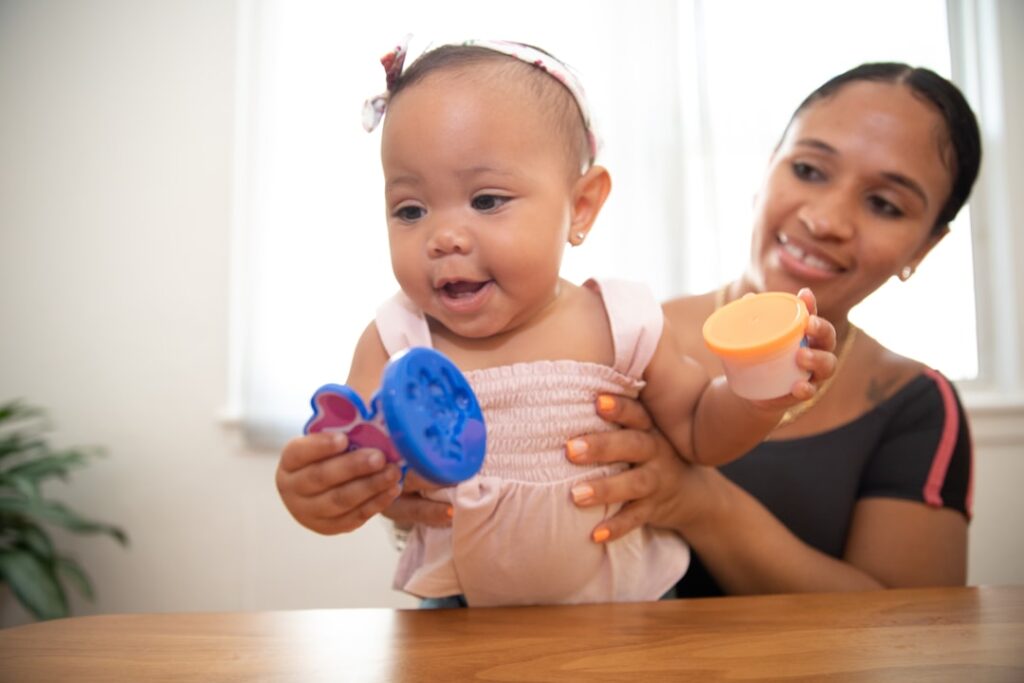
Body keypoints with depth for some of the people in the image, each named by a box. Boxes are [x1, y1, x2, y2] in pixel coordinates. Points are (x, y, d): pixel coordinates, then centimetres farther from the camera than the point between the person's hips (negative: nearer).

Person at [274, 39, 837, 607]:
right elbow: (354, 466, -13)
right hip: (459, 612, 3)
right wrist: (315, 491, -36)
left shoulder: (620, 325, -12)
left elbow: (695, 428, 2)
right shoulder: (395, 343, -13)